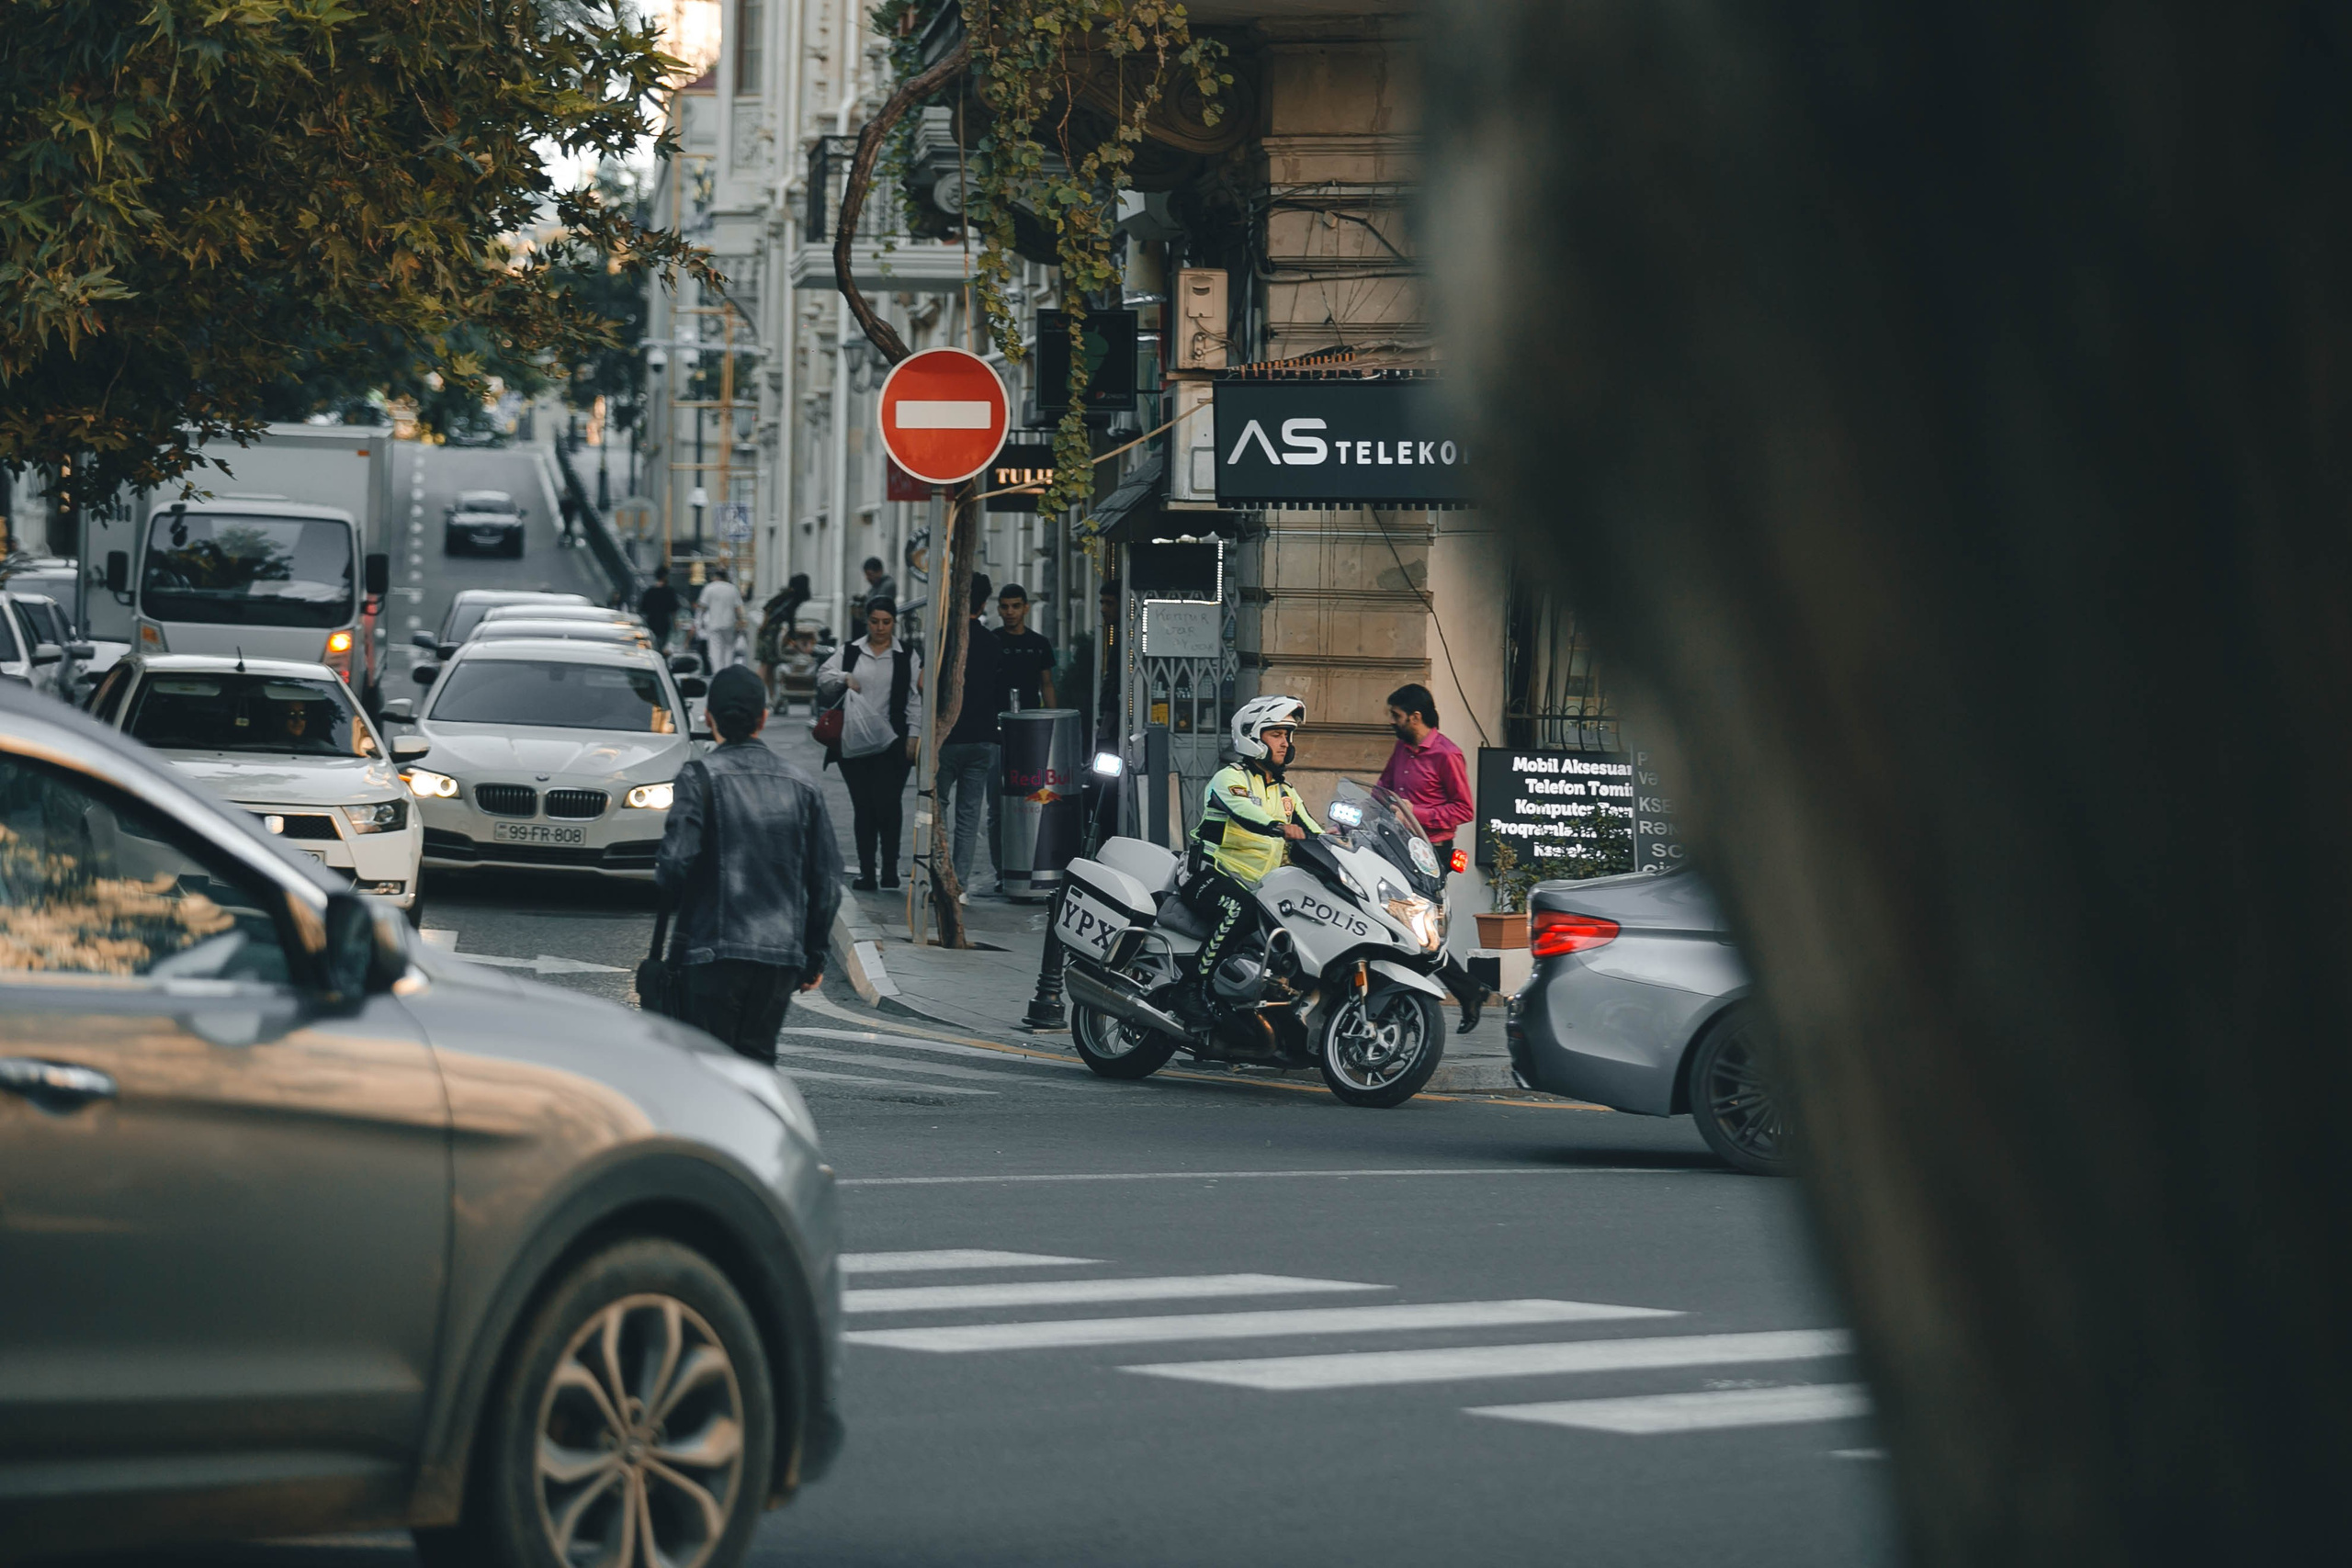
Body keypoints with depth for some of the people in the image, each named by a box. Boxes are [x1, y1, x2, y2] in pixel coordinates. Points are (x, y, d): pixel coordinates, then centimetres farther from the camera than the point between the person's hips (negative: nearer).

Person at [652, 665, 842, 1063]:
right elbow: (827, 878, 11)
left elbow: (677, 860, -15)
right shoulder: (801, 786, 9)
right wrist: (814, 956, 19)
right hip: (784, 954, 4)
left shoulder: (700, 777, -6)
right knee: (758, 1056, 12)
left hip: (715, 949, -4)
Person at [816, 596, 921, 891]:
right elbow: (823, 678, 9)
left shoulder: (906, 657, 7)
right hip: (854, 743, 2)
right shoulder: (850, 652, 12)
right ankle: (866, 871, 8)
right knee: (862, 808, 4)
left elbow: (915, 700, 6)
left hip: (891, 744, -2)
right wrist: (844, 678, -10)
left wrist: (913, 736, -1)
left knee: (886, 803, -13)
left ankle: (890, 867, -4)